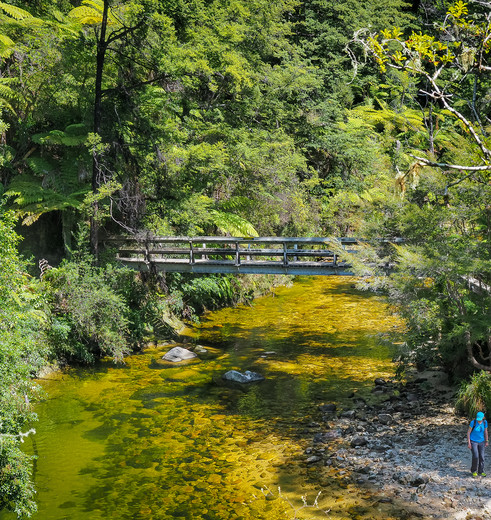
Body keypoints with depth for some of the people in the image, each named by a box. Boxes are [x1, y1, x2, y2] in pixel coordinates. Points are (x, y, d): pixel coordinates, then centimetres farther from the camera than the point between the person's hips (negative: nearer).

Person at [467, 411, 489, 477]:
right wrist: (469, 443, -15)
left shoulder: (485, 422, -10)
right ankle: (473, 470, 9)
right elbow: (468, 432, -14)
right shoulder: (473, 422, -21)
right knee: (475, 456, -13)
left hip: (481, 441, 4)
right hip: (473, 441, -4)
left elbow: (485, 432, 4)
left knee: (481, 457, 3)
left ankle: (481, 472, 21)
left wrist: (486, 442, 9)